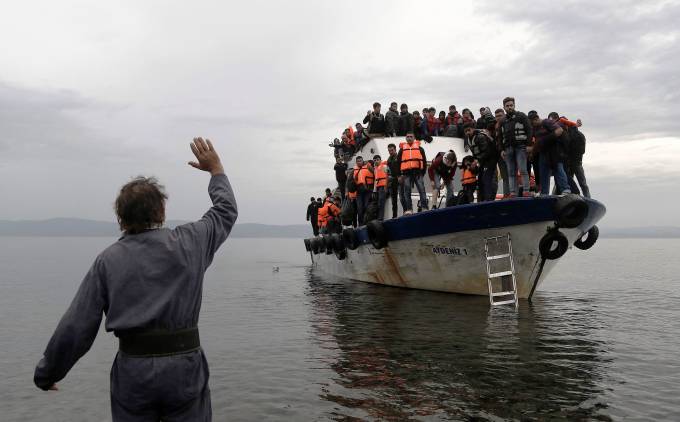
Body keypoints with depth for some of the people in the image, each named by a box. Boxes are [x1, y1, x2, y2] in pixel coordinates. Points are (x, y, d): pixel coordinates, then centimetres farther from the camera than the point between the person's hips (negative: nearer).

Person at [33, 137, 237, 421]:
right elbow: (226, 211, 14)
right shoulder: (189, 243, -2)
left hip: (132, 371, 1)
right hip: (185, 367, 0)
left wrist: (47, 373, 11)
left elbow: (75, 328, -3)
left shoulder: (108, 260, -2)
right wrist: (216, 169, 26)